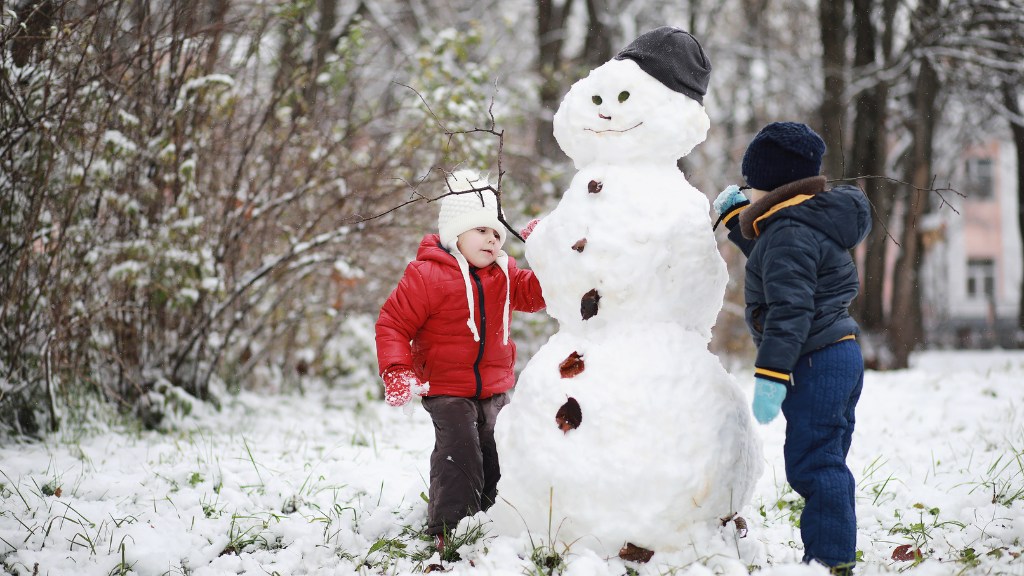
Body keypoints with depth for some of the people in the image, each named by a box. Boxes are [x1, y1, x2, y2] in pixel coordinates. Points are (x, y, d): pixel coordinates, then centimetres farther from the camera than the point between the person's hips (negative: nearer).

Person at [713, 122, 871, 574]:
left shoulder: (790, 234, -18)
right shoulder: (811, 221, 14)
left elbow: (790, 309, -25)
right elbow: (769, 261, 34)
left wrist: (771, 375, -28)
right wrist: (738, 217, 32)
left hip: (816, 362, -11)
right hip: (841, 355, 11)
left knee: (811, 464, -8)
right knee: (826, 463, 15)